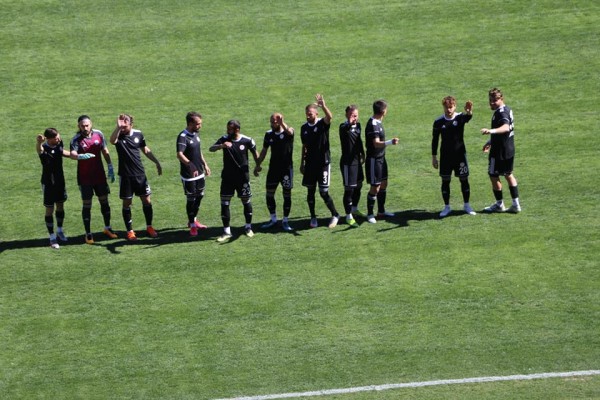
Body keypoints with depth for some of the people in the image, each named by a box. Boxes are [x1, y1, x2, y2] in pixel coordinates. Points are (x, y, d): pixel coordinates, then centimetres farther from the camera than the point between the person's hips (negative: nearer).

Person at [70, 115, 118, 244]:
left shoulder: (98, 134, -1)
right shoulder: (76, 139, -13)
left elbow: (105, 151, 10)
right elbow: (72, 153, -31)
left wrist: (110, 167, 10)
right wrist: (79, 156, -53)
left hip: (100, 175, 4)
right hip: (85, 177, -4)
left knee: (104, 201, 12)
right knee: (87, 204, 0)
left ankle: (107, 228, 29)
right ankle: (88, 233, 9)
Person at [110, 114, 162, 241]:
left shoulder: (138, 134, 0)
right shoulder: (118, 136, -11)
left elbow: (145, 150, 15)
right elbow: (112, 141, -37)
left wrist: (157, 162, 17)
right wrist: (118, 127, -51)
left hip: (140, 174, 3)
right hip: (125, 176, -3)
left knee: (146, 201, 7)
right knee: (126, 203, 3)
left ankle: (149, 227, 22)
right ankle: (130, 231, 13)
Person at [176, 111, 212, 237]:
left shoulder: (196, 134, 6)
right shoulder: (183, 137, -22)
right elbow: (180, 155, -36)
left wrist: (205, 165, 22)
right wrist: (191, 166, -48)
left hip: (200, 173, 8)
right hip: (188, 175, -8)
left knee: (199, 196, 18)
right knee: (191, 199, 2)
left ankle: (193, 220, 36)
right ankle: (192, 226, 15)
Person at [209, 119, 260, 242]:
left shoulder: (247, 141, -9)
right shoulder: (224, 139, -5)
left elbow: (255, 153, 7)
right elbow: (211, 148, -15)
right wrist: (221, 146, -33)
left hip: (243, 177, -2)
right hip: (227, 177, 2)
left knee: (246, 201, 9)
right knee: (224, 203, -2)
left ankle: (248, 227, 29)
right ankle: (226, 232, 5)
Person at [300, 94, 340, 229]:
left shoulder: (323, 124, -8)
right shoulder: (304, 128, 6)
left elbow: (329, 117, -32)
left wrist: (323, 106, -49)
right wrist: (302, 163, 15)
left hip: (323, 163, -5)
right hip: (310, 164, 5)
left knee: (323, 192, -6)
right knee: (310, 191, 7)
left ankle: (335, 215, 12)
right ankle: (313, 217, 19)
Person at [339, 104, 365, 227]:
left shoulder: (358, 125, 7)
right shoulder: (344, 127, -16)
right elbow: (343, 129, -42)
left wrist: (362, 154, 25)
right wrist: (350, 124, -62)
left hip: (357, 161, 8)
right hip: (347, 163, -8)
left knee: (358, 186, 18)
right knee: (349, 189, -4)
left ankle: (355, 209, 38)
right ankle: (349, 216, 5)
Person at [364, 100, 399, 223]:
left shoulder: (378, 122, 8)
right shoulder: (373, 125, -23)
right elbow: (376, 143, -34)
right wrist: (390, 142, -50)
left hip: (381, 158, 10)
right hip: (374, 159, -10)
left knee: (383, 184, 17)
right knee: (375, 187, -4)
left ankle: (381, 211, 29)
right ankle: (370, 214, 6)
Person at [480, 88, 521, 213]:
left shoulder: (501, 113, -21)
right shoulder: (507, 109, 11)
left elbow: (506, 127, -41)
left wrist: (492, 131, -58)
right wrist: (491, 141, 33)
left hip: (500, 151, -10)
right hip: (510, 148, 10)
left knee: (494, 176, 4)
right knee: (508, 175, 19)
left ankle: (499, 204, 16)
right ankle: (516, 204, 21)